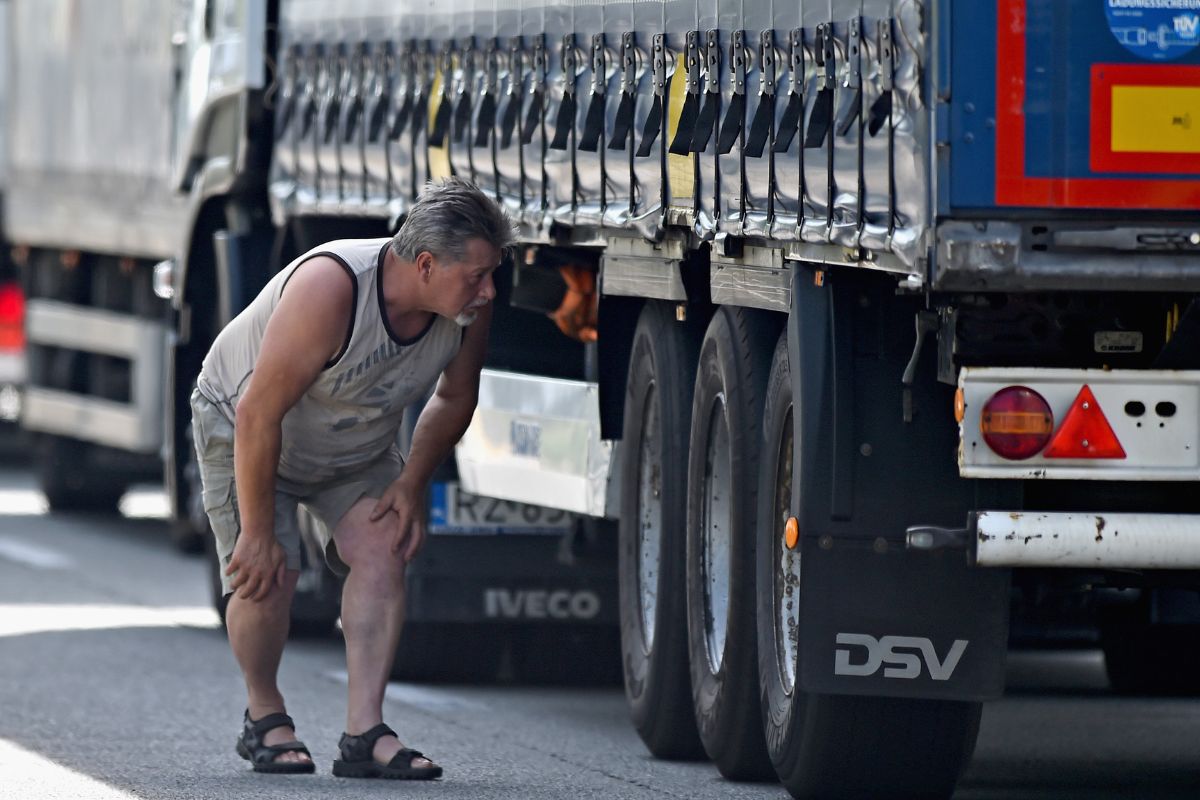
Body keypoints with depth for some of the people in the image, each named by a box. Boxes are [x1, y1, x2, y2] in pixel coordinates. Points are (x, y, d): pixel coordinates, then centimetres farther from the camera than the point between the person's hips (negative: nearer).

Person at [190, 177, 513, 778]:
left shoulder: (468, 306, -21)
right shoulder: (330, 289, -40)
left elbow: (455, 398, 1)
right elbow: (259, 414, -35)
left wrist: (412, 482, -10)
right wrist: (258, 532, -30)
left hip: (359, 449, 5)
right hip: (242, 427, -5)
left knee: (381, 548, -18)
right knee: (267, 576, -18)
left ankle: (363, 734, -20)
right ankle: (263, 714, 9)